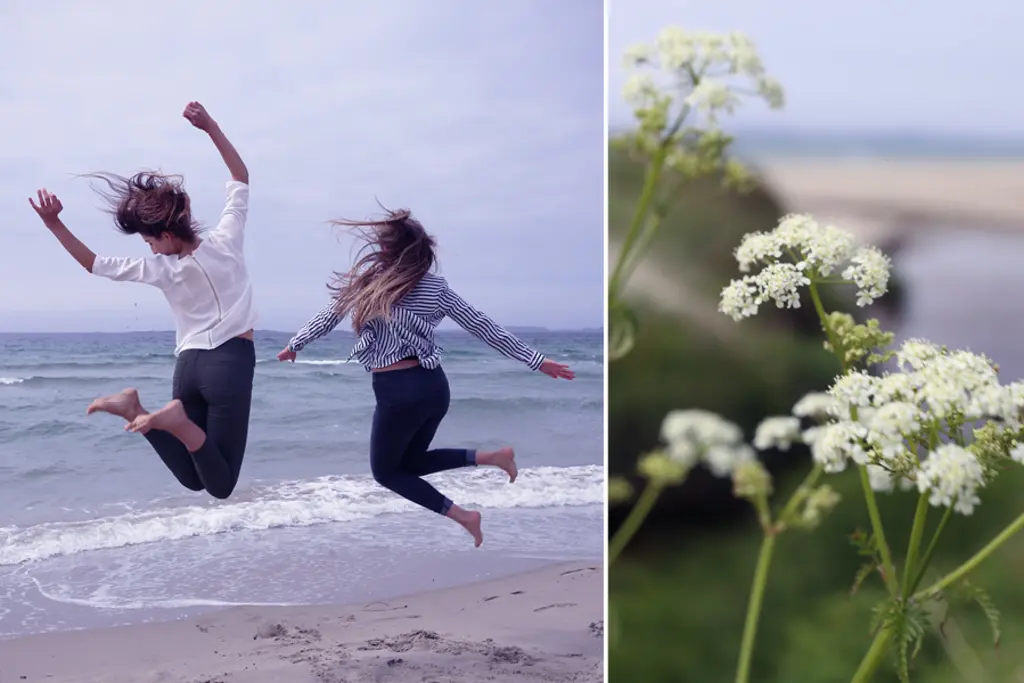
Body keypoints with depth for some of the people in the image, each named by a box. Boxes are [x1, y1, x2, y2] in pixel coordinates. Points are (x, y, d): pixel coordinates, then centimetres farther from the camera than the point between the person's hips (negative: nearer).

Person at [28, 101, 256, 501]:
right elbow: (241, 177, 9)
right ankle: (179, 421, -26)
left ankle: (135, 410, -9)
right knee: (220, 486, 0)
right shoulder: (227, 240, -3)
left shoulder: (162, 269, 0)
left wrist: (54, 223, 14)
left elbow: (94, 264, 14)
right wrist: (210, 128, 8)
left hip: (188, 365, 3)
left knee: (192, 479, 14)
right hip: (231, 363, -3)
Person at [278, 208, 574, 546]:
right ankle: (491, 456, 10)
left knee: (386, 471, 15)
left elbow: (328, 316, 9)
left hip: (398, 392, -6)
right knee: (409, 462, 25)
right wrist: (536, 360, 8)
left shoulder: (365, 282, -6)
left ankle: (463, 516, 3)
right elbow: (481, 325, 4)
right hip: (435, 386, 6)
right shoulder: (436, 286, 3)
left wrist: (294, 345, 28)